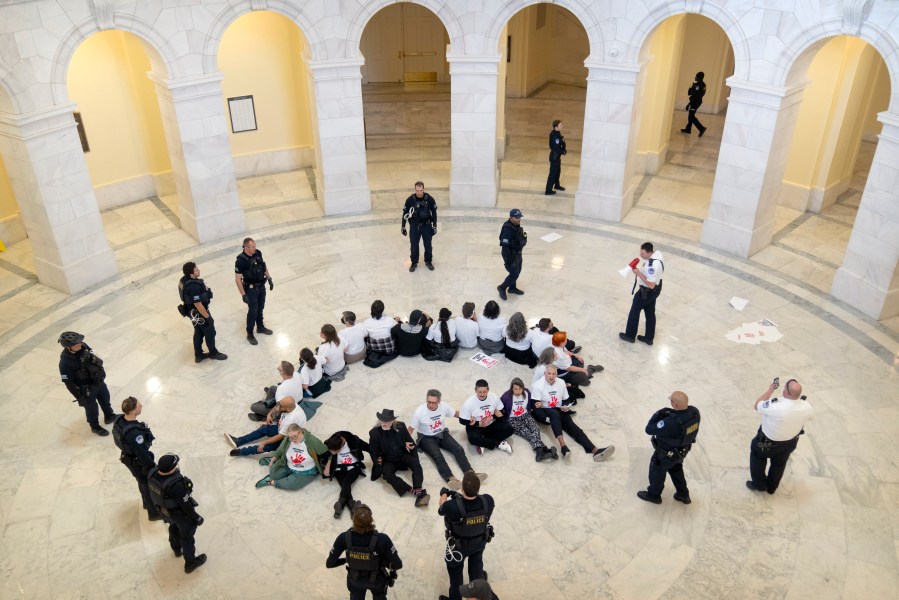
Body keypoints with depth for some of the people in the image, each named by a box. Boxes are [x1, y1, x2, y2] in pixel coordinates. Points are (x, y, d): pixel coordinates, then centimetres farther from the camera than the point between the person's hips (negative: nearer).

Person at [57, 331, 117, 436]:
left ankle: (109, 416, 55)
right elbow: (69, 383, -23)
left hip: (98, 381, 6)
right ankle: (95, 426, 45)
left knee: (105, 398, 28)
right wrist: (80, 397, -17)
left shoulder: (83, 346, -17)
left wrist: (101, 371, 14)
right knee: (91, 408, 18)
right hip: (86, 388, -6)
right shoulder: (65, 362, -33)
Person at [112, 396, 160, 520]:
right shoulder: (134, 433, -43)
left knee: (143, 483, 32)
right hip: (139, 463, -8)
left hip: (129, 458, 8)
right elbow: (142, 453, -31)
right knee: (150, 486, 17)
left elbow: (118, 440, 3)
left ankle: (147, 503, 56)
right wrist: (153, 467, -15)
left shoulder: (119, 420, -17)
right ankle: (154, 512, 39)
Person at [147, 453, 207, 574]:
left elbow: (151, 489, -1)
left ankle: (177, 549, 63)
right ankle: (190, 563, 39)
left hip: (164, 511, 7)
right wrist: (196, 518, -12)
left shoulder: (153, 474, -23)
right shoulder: (176, 485, -43)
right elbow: (185, 505, -29)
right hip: (180, 514, -7)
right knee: (187, 536, 18)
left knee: (174, 527, 35)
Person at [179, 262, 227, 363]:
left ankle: (198, 355, 35)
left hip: (192, 311, 9)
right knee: (210, 332, 12)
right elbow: (198, 304, -30)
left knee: (199, 332, 22)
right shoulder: (193, 286, -35)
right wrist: (207, 317, -19)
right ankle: (213, 353, 32)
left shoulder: (184, 280, -5)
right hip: (198, 313, -9)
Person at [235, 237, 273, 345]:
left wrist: (269, 279, 12)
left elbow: (264, 266, 10)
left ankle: (260, 327, 42)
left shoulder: (258, 253, -8)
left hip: (261, 286, 6)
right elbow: (238, 279, -21)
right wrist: (243, 295, -21)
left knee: (260, 308, 21)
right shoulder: (241, 260, -26)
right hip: (251, 289, -6)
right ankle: (250, 335, 19)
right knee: (253, 311, 3)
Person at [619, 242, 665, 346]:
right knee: (650, 312, 22)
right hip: (656, 288, 9)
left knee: (635, 311, 13)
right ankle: (649, 338, 37)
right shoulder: (657, 253, -10)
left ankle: (630, 336, 32)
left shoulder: (652, 266, -39)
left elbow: (651, 285, -32)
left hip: (648, 291, -9)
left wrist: (639, 273, -31)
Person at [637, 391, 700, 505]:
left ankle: (654, 495, 48)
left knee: (657, 471, 23)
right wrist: (671, 414, -12)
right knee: (676, 469, 34)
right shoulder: (694, 412, -24)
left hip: (666, 453, -6)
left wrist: (658, 414, -22)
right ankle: (683, 495, 51)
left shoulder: (671, 422, -45)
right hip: (682, 450, 6)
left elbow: (649, 429, -32)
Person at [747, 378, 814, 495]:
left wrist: (770, 390, -13)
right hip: (790, 443, 4)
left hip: (768, 442, -4)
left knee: (757, 453, 28)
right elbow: (810, 415, 1)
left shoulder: (775, 406, -42)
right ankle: (771, 487, 53)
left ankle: (759, 485, 40)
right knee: (779, 464, 30)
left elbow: (757, 405, -21)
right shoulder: (806, 407, -25)